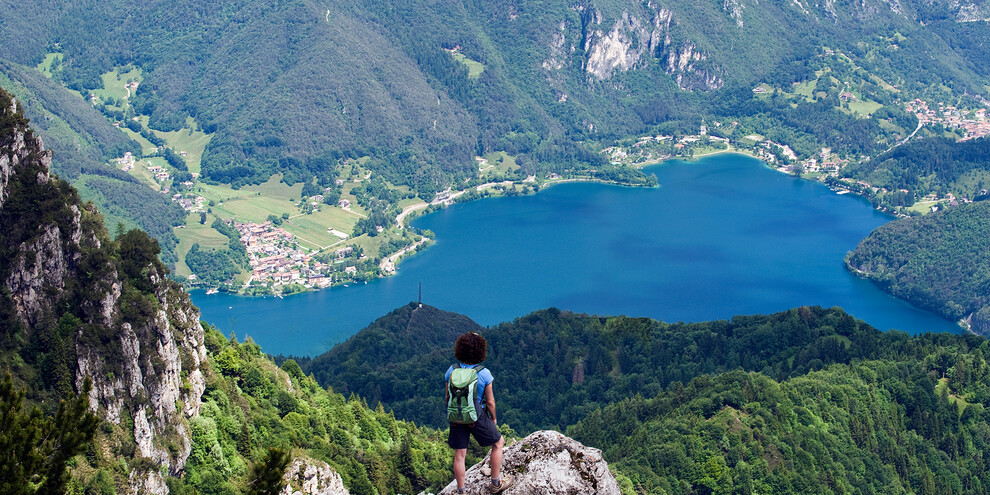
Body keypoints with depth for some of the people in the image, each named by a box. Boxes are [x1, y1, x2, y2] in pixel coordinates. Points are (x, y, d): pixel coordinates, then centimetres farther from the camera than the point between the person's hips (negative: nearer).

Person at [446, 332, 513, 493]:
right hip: (477, 418, -3)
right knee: (498, 443, 20)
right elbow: (490, 402, -10)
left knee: (459, 455, 13)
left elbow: (447, 396, 3)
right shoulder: (484, 374, -18)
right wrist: (493, 418, 8)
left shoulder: (451, 371, -8)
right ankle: (496, 483, 27)